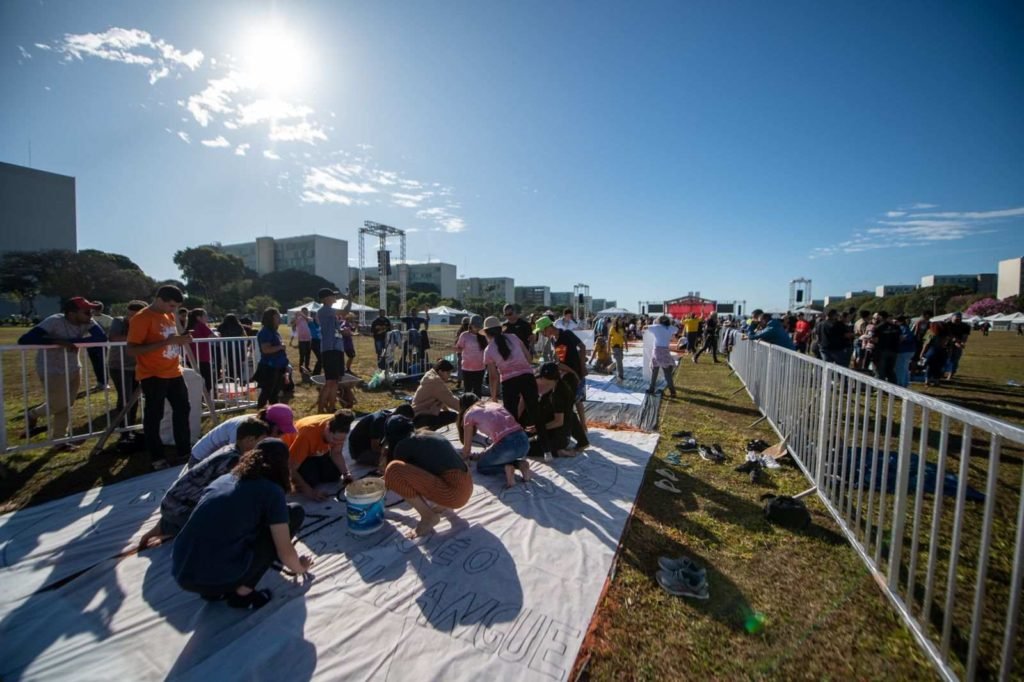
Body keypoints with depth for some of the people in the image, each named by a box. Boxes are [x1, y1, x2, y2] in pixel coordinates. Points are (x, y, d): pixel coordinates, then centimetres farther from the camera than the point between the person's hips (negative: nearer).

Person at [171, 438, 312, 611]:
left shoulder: (223, 479, 16)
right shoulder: (271, 491, -3)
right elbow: (285, 552, 2)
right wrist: (299, 568, 24)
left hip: (181, 575, 7)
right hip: (220, 577, -7)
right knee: (294, 513, 4)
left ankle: (213, 589, 15)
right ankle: (243, 591, 4)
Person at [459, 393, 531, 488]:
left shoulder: (469, 415, 13)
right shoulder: (494, 404, 28)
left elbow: (467, 447, 20)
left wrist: (466, 457, 43)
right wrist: (484, 454, 48)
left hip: (506, 445, -5)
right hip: (524, 441, 6)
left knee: (481, 466, 24)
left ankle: (505, 468, -1)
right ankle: (520, 464, 11)